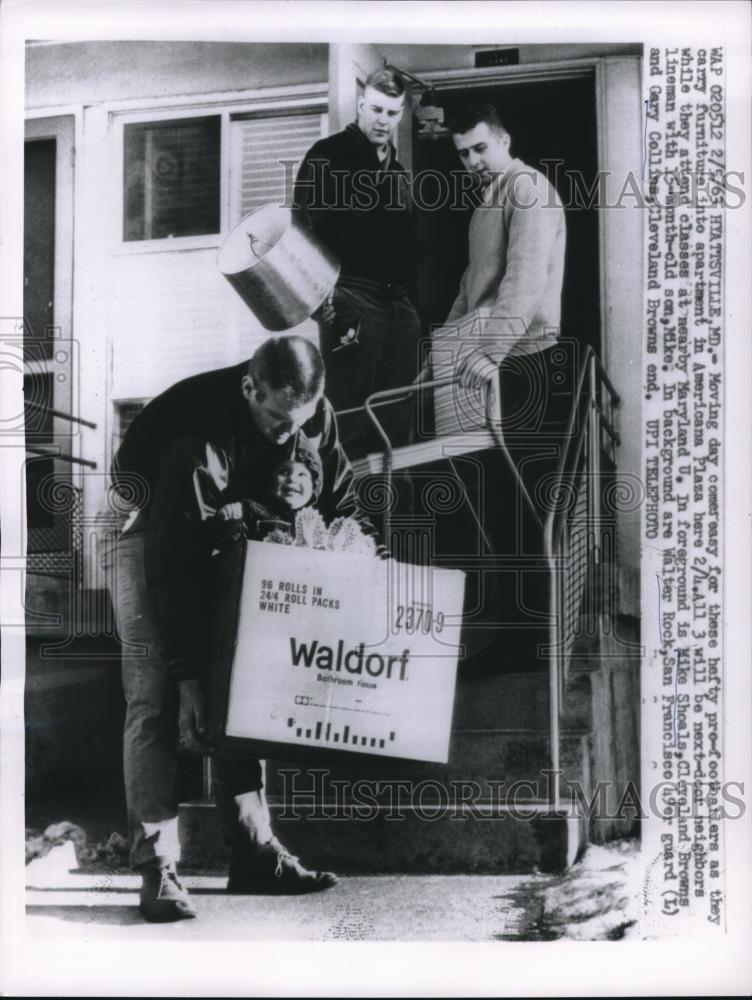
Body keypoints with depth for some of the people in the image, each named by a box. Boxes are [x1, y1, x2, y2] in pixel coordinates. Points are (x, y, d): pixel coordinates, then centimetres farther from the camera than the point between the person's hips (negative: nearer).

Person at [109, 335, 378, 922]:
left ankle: (253, 851, 6)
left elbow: (342, 505, -3)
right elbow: (178, 565, -37)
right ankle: (158, 866, -11)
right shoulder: (197, 437, -37)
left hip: (231, 536, 5)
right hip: (156, 536, -5)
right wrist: (187, 675, -38)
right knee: (157, 701, -13)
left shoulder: (315, 416, -19)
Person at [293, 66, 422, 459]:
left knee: (398, 419, 6)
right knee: (349, 418, -7)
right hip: (351, 302, -7)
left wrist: (412, 299, 14)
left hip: (399, 305, 7)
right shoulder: (328, 156, 0)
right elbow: (303, 229, -9)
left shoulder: (395, 166, 21)